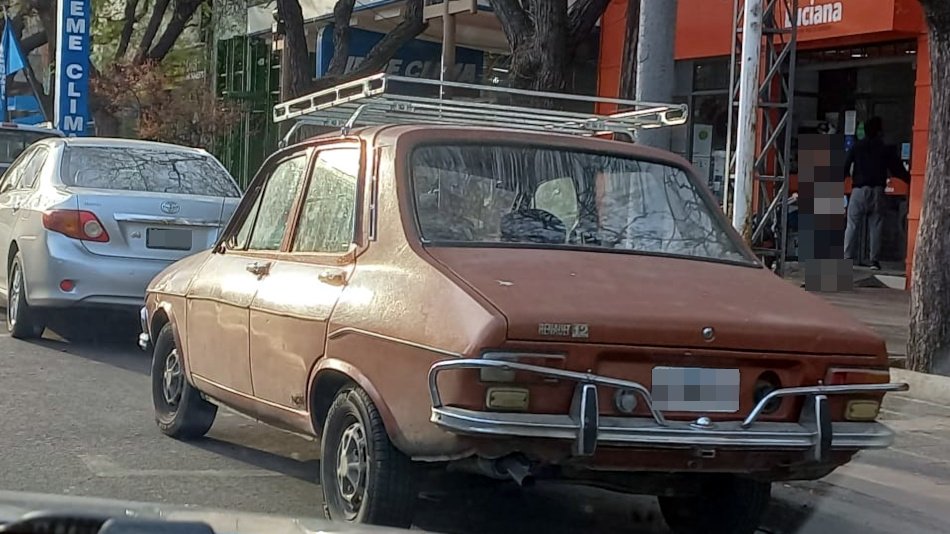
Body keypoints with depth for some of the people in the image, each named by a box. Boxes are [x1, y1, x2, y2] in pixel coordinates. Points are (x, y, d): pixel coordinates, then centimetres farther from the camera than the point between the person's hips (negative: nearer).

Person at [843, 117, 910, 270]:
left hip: (859, 190, 0)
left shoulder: (857, 148, 6)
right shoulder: (885, 150, 5)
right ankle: (875, 260, -2)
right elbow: (897, 170, 8)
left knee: (852, 225, 0)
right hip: (877, 191, 0)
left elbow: (845, 168, 2)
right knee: (876, 227, 3)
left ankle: (847, 258, -8)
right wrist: (909, 179, 22)